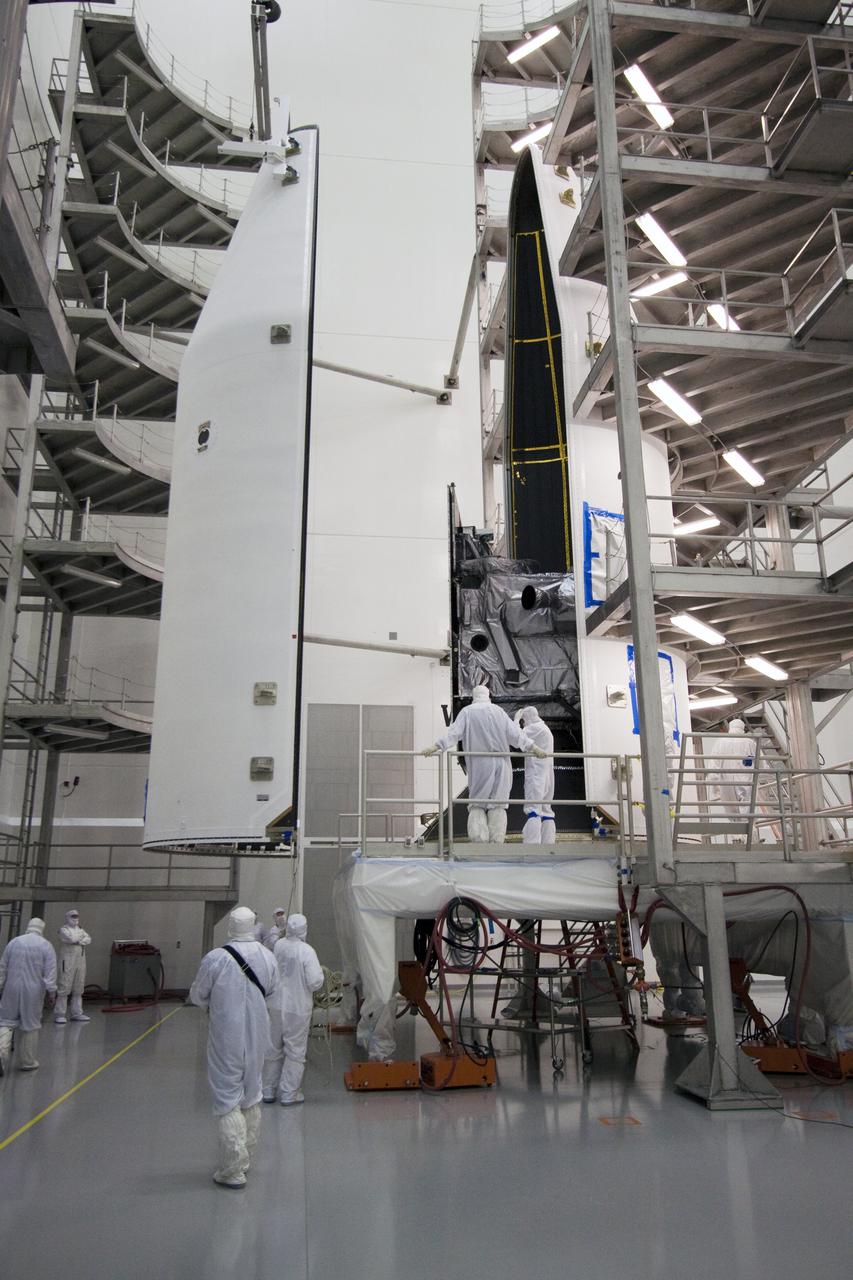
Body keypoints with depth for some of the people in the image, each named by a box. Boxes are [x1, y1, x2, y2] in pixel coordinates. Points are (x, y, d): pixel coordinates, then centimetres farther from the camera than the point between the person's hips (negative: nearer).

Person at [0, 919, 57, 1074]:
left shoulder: (13, 942, 4)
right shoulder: (46, 946, -3)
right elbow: (50, 972, -8)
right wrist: (51, 992, -4)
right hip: (33, 992, -1)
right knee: (30, 1026, 10)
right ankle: (26, 1062, 18)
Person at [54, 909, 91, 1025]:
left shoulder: (80, 930, 18)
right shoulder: (64, 930, -2)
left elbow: (88, 940, 2)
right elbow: (71, 938, -20)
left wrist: (78, 941, -14)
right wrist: (81, 936, -3)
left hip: (80, 962, 6)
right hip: (67, 962, -6)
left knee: (78, 989, 7)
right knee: (64, 989, -8)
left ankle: (76, 1014, 12)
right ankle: (59, 1015, -3)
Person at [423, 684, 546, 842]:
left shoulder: (467, 711, 3)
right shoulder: (498, 711, 8)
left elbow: (454, 731, -9)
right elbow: (514, 733, 6)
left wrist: (437, 745, -15)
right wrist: (532, 747, 12)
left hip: (479, 765, -1)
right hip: (500, 764, 1)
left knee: (477, 805, 6)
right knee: (497, 805, 5)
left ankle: (478, 839, -9)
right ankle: (497, 842, 2)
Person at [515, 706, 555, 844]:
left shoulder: (535, 728, -6)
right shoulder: (544, 729, 25)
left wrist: (516, 718, -1)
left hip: (536, 774, -10)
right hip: (547, 776, 10)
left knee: (532, 810, -16)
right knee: (546, 810, 7)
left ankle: (531, 844, -25)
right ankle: (548, 843, 5)